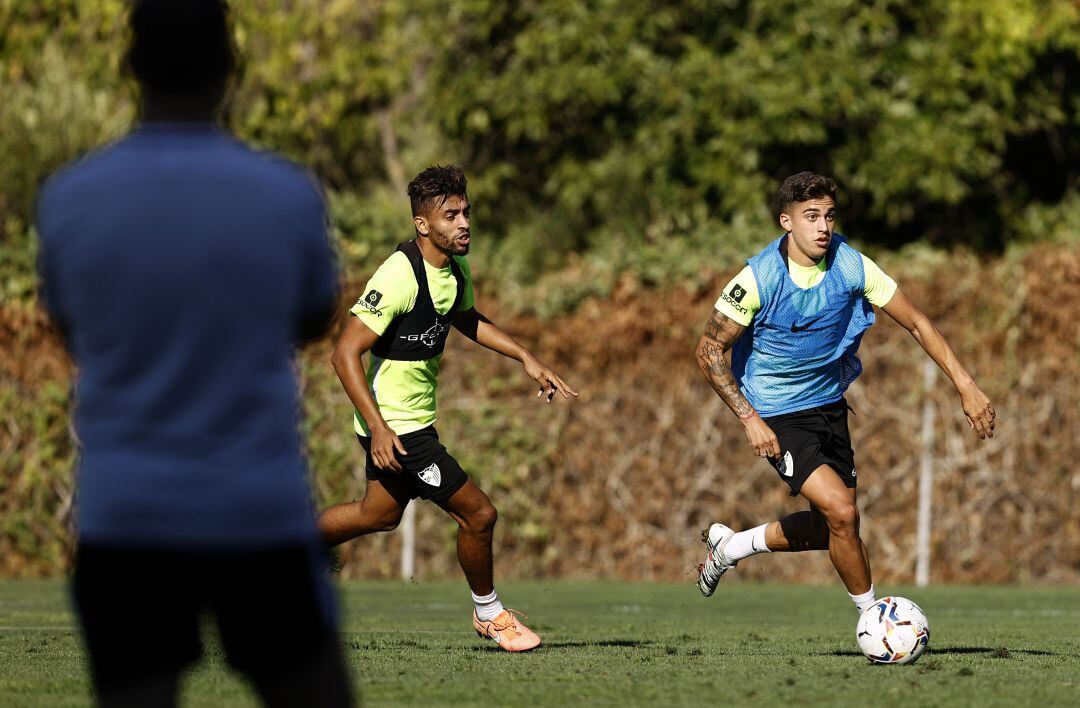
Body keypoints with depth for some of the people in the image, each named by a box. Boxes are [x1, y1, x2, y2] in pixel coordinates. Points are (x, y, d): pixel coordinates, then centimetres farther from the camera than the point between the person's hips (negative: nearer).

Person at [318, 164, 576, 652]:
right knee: (477, 513, -6)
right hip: (396, 424, -10)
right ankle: (489, 615, 16)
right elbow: (345, 353, -26)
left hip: (417, 416, 10)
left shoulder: (456, 265, 2)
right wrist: (378, 429, -30)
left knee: (380, 515, 25)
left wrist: (526, 358, 13)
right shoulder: (399, 276, -26)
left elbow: (466, 319, 23)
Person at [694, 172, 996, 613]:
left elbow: (917, 324, -4)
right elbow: (709, 350, -13)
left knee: (832, 528, 12)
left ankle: (731, 545, 34)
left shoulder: (851, 266, -11)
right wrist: (750, 420, -19)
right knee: (841, 511, -19)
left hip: (829, 406, 6)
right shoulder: (758, 278, -21)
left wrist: (966, 386, -12)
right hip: (777, 417, -6)